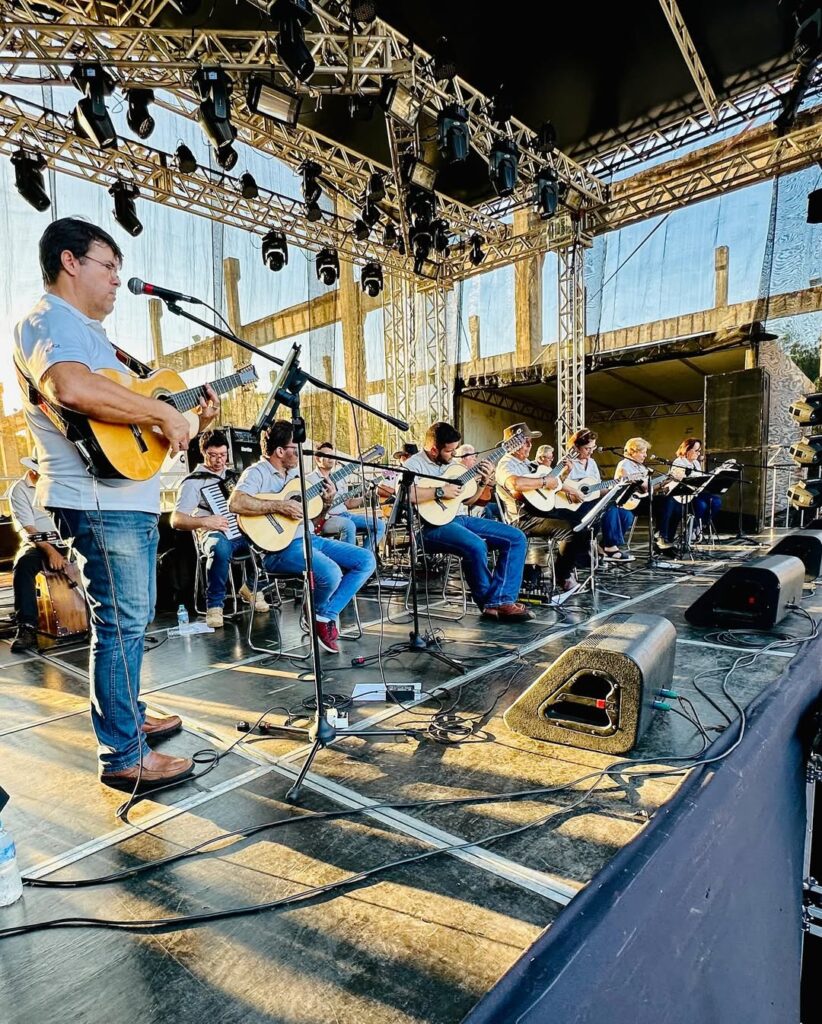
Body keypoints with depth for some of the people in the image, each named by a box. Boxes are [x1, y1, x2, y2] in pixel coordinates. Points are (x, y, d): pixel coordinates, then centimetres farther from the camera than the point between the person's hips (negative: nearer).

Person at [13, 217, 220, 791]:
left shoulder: (88, 331, 24)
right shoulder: (51, 321, -9)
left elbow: (122, 410, 23)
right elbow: (72, 388, -32)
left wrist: (191, 422, 11)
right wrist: (163, 412, -23)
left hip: (128, 500, 11)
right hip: (100, 501, -11)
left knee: (129, 620, 18)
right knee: (123, 624, -5)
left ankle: (129, 719, 34)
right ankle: (124, 758, 7)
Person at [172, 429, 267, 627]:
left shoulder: (233, 474, 18)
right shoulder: (193, 481, -1)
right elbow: (176, 520, -9)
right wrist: (205, 521, -24)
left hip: (244, 531, 6)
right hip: (216, 535, -6)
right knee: (221, 548, -41)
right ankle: (214, 605, -20)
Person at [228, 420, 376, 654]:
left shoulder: (296, 472, 18)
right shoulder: (257, 473, -7)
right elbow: (235, 503, -25)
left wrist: (326, 503, 2)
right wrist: (279, 506, -24)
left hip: (310, 538, 9)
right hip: (280, 547, -8)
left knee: (366, 560, -3)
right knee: (331, 573, -33)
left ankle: (327, 616, -3)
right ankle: (318, 614, 2)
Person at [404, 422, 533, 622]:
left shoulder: (450, 464, 19)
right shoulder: (414, 464, -5)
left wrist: (482, 482, 6)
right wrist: (440, 491, -23)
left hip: (458, 517, 9)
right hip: (432, 524, -8)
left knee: (517, 538, -3)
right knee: (476, 546, -36)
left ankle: (501, 601, -11)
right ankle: (488, 602, -11)